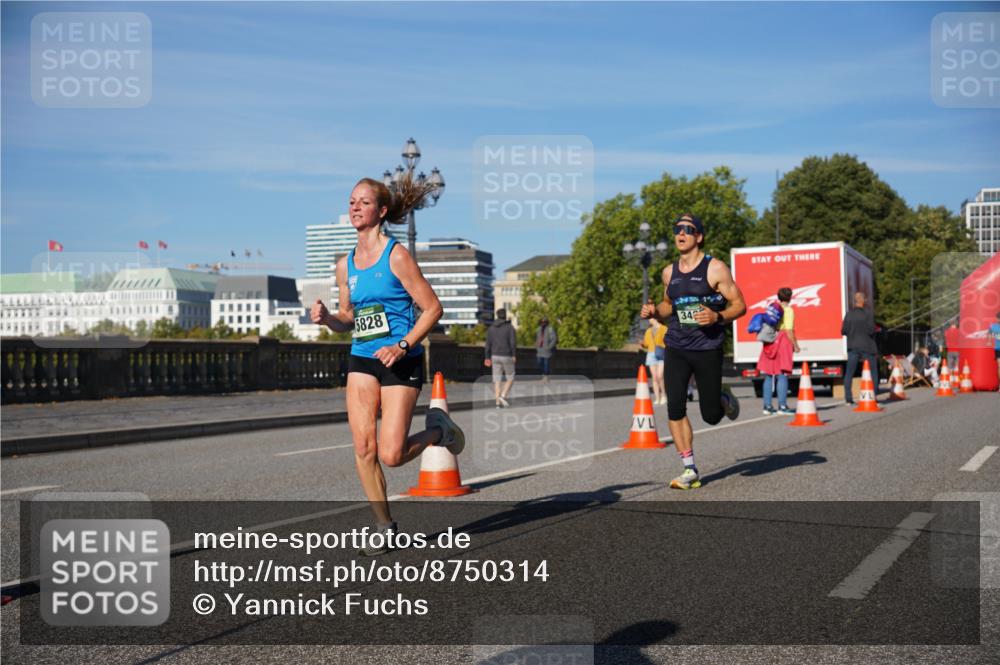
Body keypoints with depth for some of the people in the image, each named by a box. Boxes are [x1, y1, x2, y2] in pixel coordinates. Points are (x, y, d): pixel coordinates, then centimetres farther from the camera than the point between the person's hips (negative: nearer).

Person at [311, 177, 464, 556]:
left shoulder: (396, 256, -9)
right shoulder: (345, 265, 9)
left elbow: (432, 308, -9)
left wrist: (403, 346, -19)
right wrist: (326, 318, -3)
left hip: (400, 363, -5)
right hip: (361, 361, 5)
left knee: (391, 456, -9)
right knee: (363, 448, -3)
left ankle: (438, 432, 22)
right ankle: (384, 526, 13)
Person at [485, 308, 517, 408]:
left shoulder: (491, 328, 4)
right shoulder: (510, 327, -7)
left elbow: (488, 344, 3)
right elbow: (513, 343, -17)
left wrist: (487, 358, 8)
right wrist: (514, 355, -9)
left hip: (495, 356, 4)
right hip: (507, 357, -4)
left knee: (497, 381, 7)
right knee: (510, 379, 11)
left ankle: (498, 403, 2)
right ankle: (503, 396, -9)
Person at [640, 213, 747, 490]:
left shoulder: (715, 269, -6)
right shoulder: (669, 272, 9)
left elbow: (740, 305, -5)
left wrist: (717, 317, -24)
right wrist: (654, 312, 3)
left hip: (708, 349, -4)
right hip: (676, 349, 4)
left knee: (711, 416, 2)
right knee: (675, 409, -9)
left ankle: (724, 398, 39)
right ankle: (690, 470, 3)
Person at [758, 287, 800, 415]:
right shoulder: (788, 310, -7)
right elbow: (789, 331, -13)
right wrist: (795, 346, -5)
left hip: (770, 343, 6)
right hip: (783, 342, -6)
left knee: (768, 376, 9)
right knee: (782, 375, -6)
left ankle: (767, 406, 10)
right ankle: (782, 406, -9)